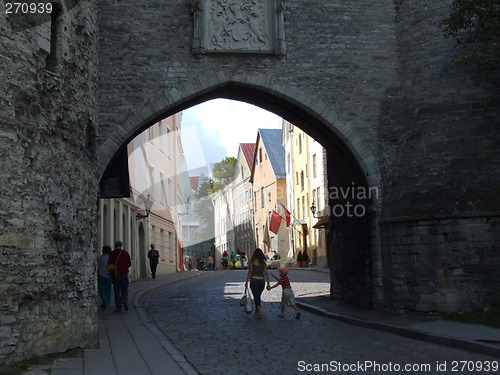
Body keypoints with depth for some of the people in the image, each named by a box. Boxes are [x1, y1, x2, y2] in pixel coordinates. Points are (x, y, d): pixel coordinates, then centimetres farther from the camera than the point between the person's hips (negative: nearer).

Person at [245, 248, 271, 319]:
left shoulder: (252, 262, -4)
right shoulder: (263, 263, 4)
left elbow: (250, 272, -9)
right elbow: (266, 274, 2)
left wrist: (247, 282, -4)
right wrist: (268, 284, 5)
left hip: (254, 280, -3)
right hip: (262, 281, 4)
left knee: (256, 297, -1)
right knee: (258, 297, 19)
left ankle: (260, 312, -17)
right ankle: (256, 312, 26)